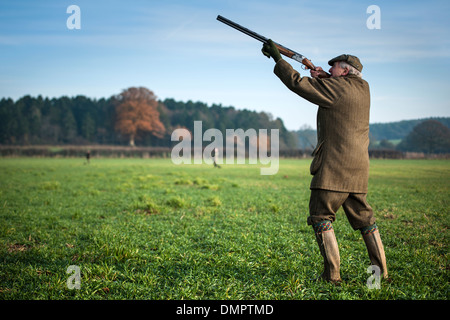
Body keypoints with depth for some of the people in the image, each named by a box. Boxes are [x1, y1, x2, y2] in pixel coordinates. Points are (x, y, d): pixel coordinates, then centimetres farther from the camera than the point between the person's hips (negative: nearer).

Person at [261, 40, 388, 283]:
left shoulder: (337, 87, -9)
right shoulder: (363, 88, 13)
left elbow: (298, 84, -9)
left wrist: (277, 57, 0)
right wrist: (324, 77, 11)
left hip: (334, 167, -8)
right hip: (358, 168, 8)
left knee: (321, 218, -1)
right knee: (363, 218, 14)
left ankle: (332, 274, -3)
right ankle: (381, 270, 17)